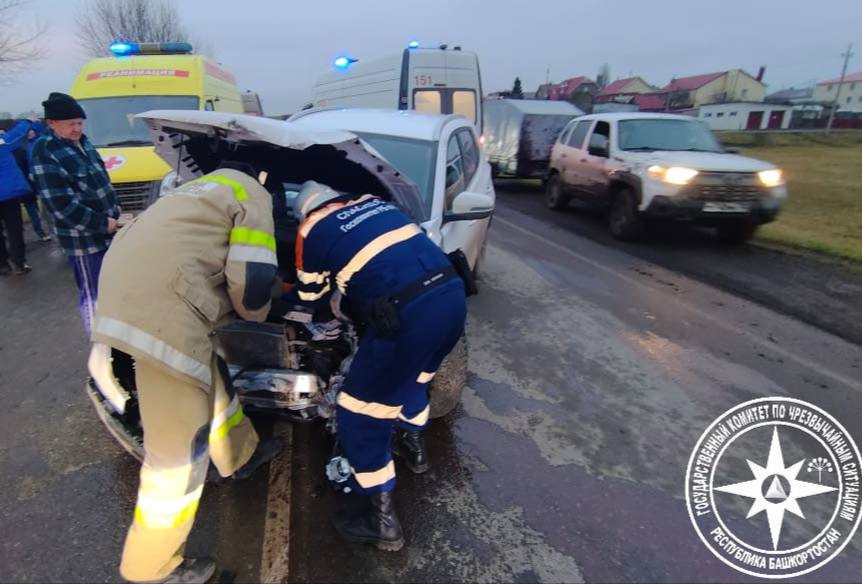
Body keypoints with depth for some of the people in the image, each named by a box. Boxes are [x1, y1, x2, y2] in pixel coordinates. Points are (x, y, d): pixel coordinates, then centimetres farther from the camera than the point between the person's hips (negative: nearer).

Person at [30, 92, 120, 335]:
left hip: (107, 229, 9)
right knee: (92, 292, 0)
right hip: (84, 238, -9)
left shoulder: (81, 142, 9)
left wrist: (114, 210, 13)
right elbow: (63, 206, -21)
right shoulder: (46, 155, -17)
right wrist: (103, 223, -20)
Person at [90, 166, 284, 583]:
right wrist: (257, 310, 15)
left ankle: (241, 456, 48)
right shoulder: (253, 197, 4)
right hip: (157, 305, -10)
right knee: (180, 445, 2)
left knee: (210, 375, 28)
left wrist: (263, 291, 27)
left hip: (128, 286, 11)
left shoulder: (213, 190, 32)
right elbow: (251, 282, -6)